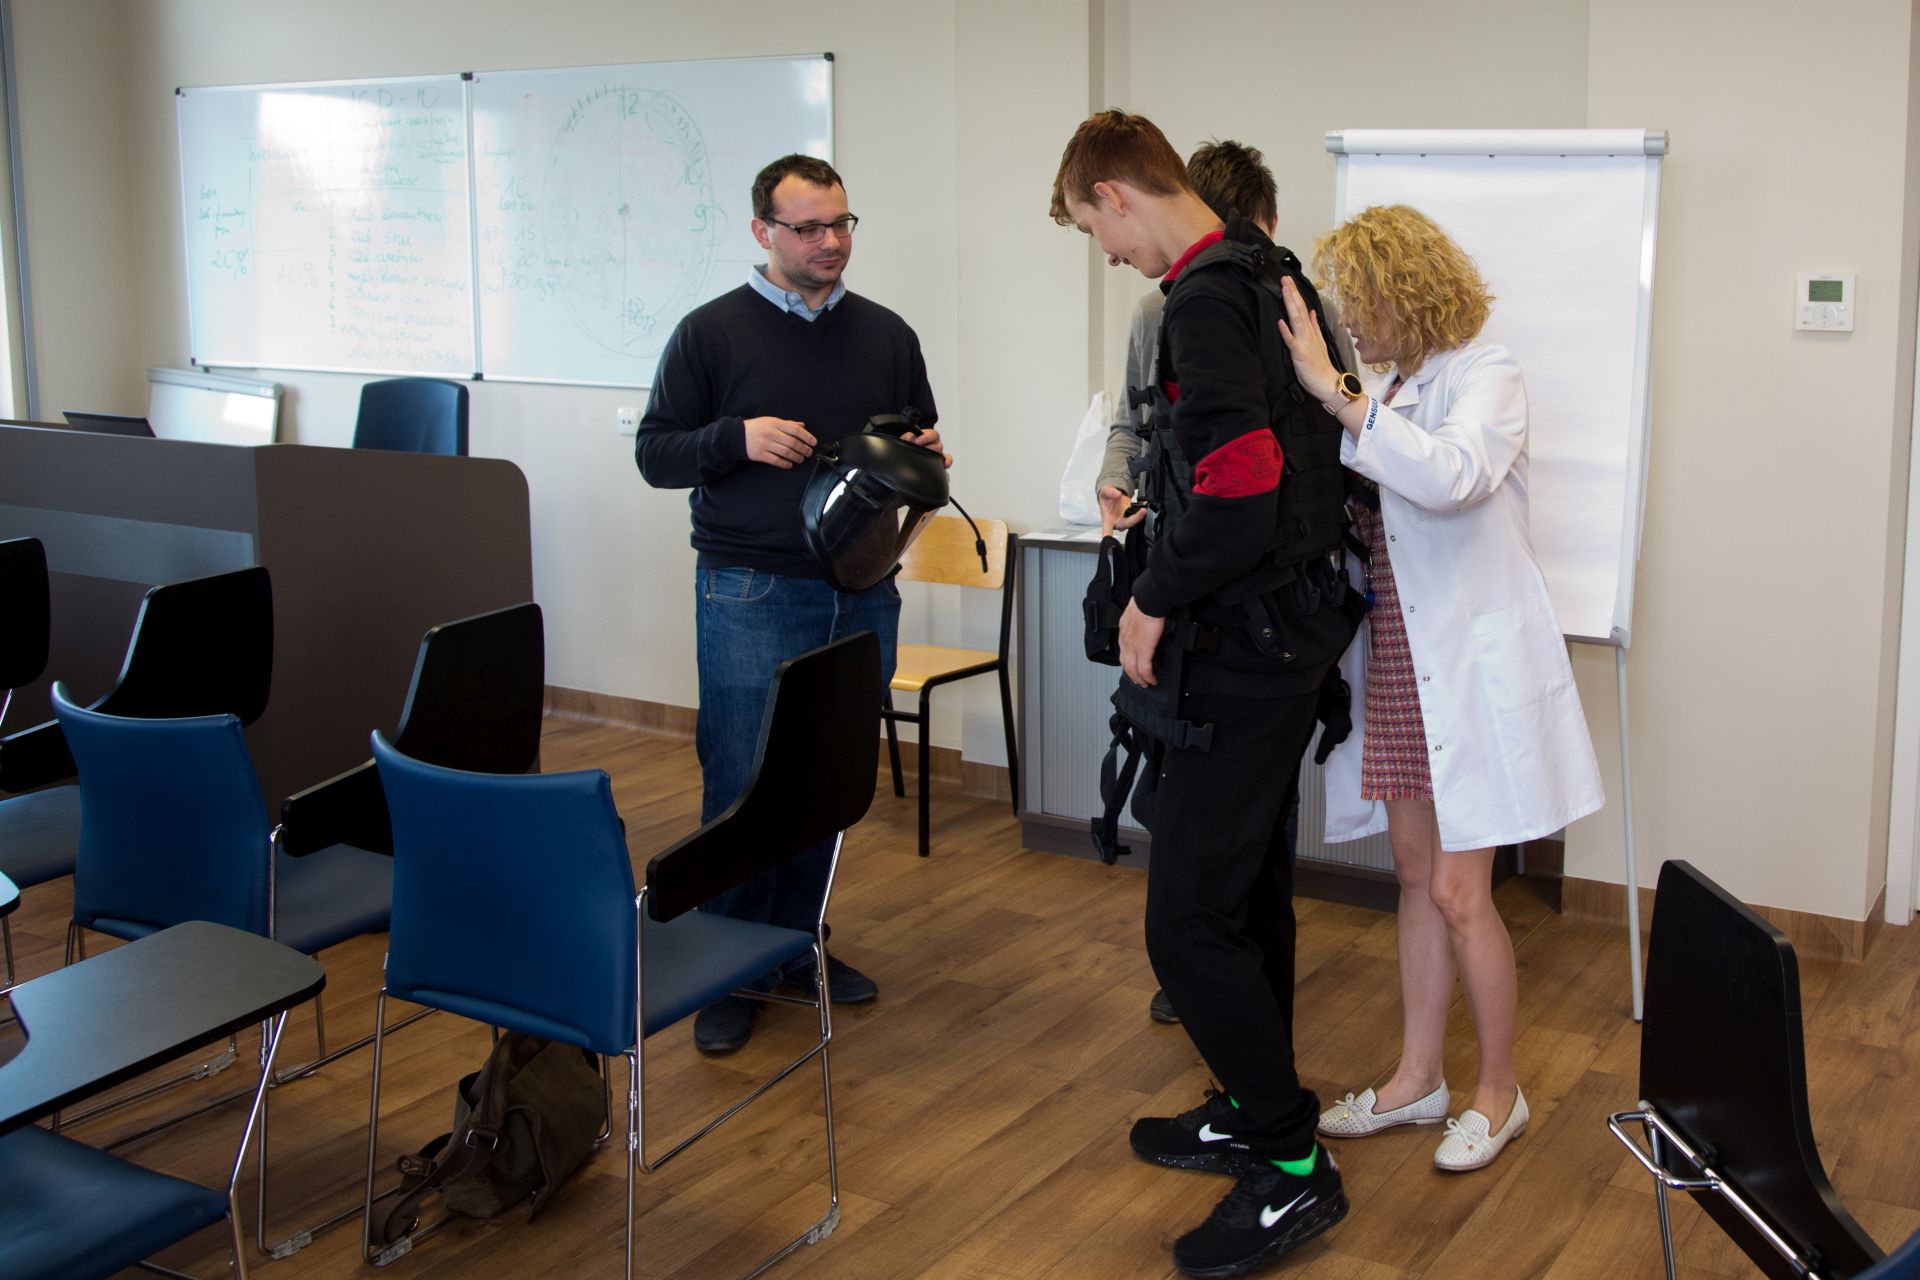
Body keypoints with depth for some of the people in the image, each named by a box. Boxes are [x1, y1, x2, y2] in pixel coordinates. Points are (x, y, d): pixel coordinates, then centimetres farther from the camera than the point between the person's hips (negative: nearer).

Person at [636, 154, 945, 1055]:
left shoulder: (886, 335, 11)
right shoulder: (712, 332, 0)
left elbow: (921, 442, 22)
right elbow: (654, 452, 0)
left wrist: (924, 458, -2)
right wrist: (737, 439, -17)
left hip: (861, 592, 4)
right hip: (751, 596, -4)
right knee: (743, 786, -2)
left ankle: (799, 940, 26)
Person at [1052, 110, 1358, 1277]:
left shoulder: (1203, 299, -19)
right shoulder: (1273, 277, 11)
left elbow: (1237, 485, -28)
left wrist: (1157, 601, -14)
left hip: (1243, 644, -10)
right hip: (1293, 625, 10)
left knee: (1189, 918, -5)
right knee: (1249, 883, 20)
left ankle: (1294, 1167, 6)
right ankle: (1256, 1110, 34)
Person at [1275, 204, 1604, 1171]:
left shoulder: (1485, 377, -11)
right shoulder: (1378, 393, 9)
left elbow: (1451, 476, -31)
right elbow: (1343, 515, 8)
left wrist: (1333, 392, -29)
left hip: (1472, 669, -7)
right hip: (1397, 666, 7)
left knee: (1458, 892, -2)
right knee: (1417, 878, 14)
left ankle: (1498, 1091, 17)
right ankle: (1418, 1078, 27)